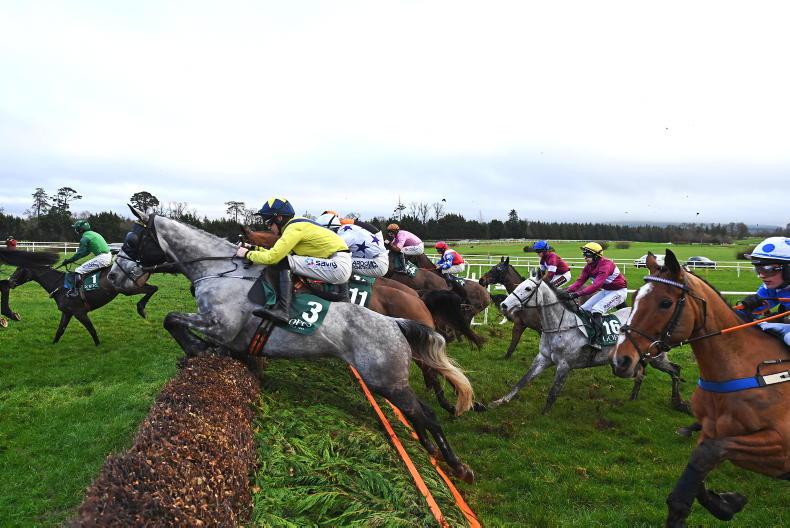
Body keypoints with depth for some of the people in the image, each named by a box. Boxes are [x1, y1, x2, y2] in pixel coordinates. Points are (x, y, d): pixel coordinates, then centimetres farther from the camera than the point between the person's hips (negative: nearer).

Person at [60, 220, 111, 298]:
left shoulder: (85, 238, -6)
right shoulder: (93, 234, 22)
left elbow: (80, 253, -4)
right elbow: (86, 252, 29)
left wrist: (68, 260, 7)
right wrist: (73, 258, 31)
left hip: (101, 258, -10)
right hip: (109, 257, 10)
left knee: (79, 271, -5)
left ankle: (75, 291, -7)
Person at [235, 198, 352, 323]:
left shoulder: (294, 228, -12)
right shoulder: (297, 224, 15)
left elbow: (272, 257, -17)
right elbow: (278, 253, 21)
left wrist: (247, 254, -2)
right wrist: (254, 248, 17)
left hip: (338, 265, -10)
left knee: (285, 263, -15)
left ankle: (282, 310, -18)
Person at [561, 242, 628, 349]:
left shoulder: (605, 265, -29)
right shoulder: (589, 267, -2)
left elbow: (596, 285, -40)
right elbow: (579, 281, -10)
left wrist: (576, 294, -47)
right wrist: (567, 291, -28)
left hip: (619, 292, -9)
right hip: (605, 291, 9)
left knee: (596, 310, -28)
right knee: (583, 309, 1)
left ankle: (598, 341, -30)